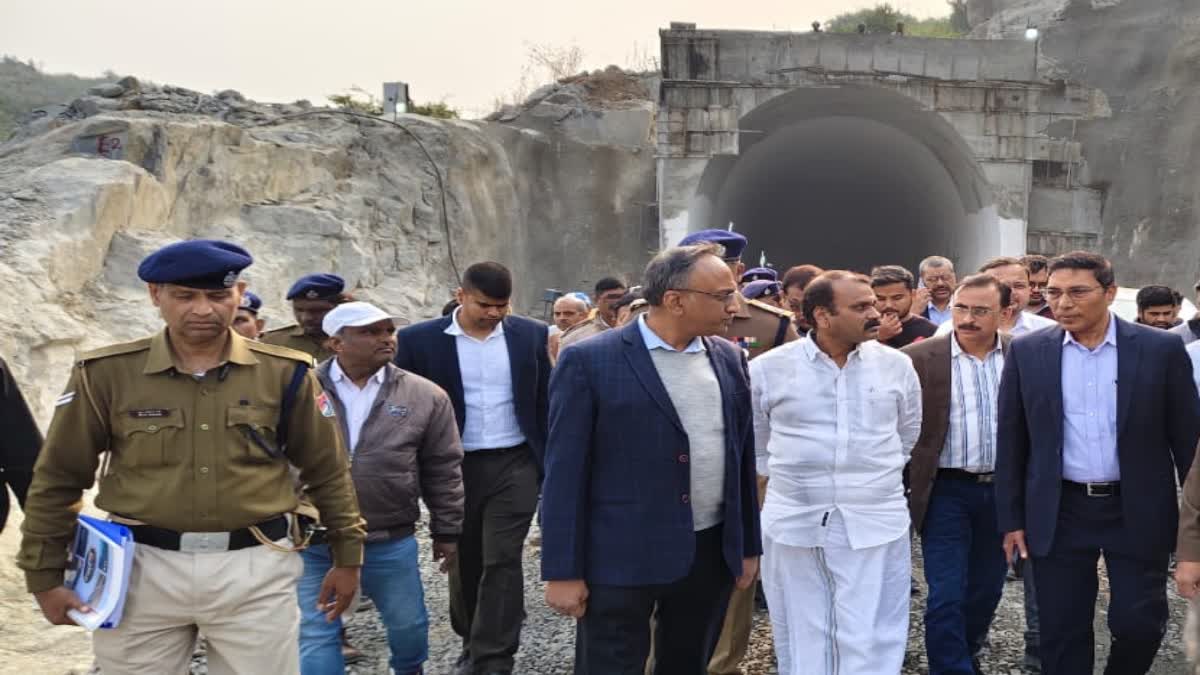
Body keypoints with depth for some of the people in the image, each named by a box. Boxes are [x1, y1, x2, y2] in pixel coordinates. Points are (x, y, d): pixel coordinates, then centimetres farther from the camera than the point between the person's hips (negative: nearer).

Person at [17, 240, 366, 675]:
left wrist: (347, 556, 9)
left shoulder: (284, 373, -2)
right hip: (142, 566, 1)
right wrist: (44, 575, 6)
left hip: (255, 568, 0)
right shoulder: (106, 373, -3)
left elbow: (328, 472, 6)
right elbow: (58, 479, 5)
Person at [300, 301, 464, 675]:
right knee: (316, 634, 6)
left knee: (409, 624, 18)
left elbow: (443, 471, 4)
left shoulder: (425, 396, -1)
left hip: (391, 543, 1)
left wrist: (447, 531, 6)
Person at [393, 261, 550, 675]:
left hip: (515, 465, 0)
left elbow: (545, 403, 6)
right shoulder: (419, 340, -6)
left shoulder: (531, 335, 0)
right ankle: (473, 642, 34)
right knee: (463, 562, 13)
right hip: (453, 468, 0)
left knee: (502, 561, -3)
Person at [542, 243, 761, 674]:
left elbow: (742, 456, 12)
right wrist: (562, 571, -11)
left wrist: (748, 545, 13)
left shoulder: (729, 359, 6)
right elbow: (565, 471, -10)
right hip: (621, 559, -5)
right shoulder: (589, 361, -11)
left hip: (711, 552, 5)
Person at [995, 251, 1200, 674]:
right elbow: (1011, 442, 3)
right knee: (1061, 633, 7)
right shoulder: (1027, 352, -1)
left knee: (1138, 624, 2)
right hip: (1059, 514, 1)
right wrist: (1011, 519, 2)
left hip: (1137, 512, -1)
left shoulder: (1161, 349, -4)